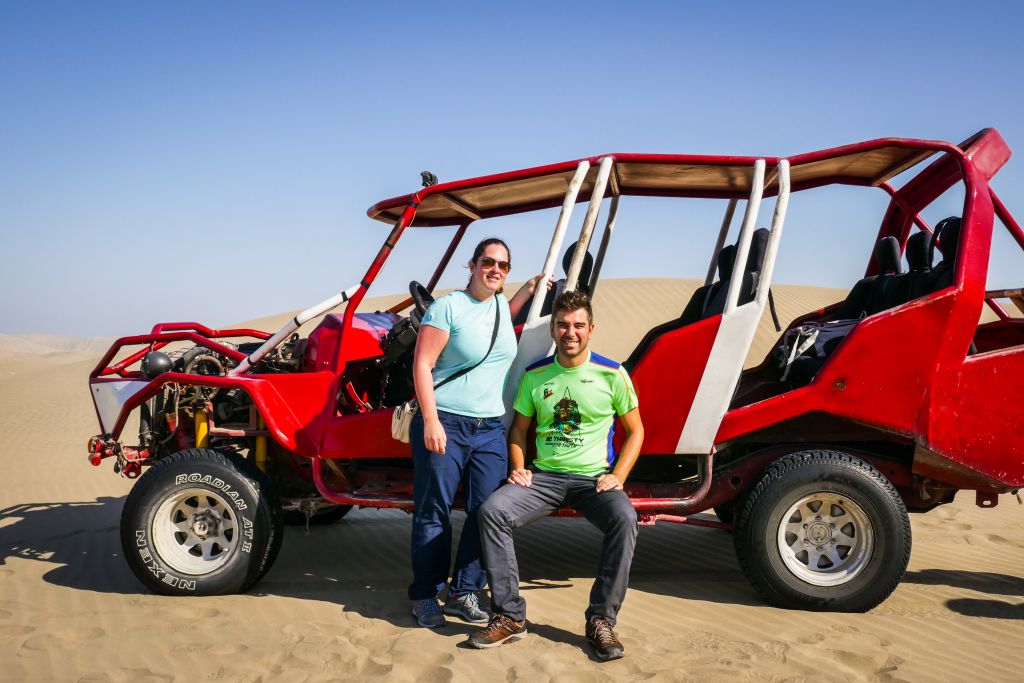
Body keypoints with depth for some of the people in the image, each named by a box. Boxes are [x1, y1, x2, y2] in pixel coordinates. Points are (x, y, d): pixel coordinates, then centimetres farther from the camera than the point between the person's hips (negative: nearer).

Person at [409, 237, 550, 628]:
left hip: (490, 430, 6)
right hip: (444, 425, -6)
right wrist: (431, 421, -19)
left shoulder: (501, 304, 13)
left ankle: (464, 593, 17)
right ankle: (425, 596, 14)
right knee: (433, 512, 2)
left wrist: (528, 291, 27)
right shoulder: (448, 307, -7)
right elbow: (422, 365, -11)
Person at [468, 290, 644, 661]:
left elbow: (635, 431, 6)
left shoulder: (612, 375, -1)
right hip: (544, 475, 2)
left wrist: (617, 476, -8)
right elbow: (519, 428, 17)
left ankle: (601, 620, -18)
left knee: (624, 518, -34)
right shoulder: (535, 375, 6)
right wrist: (518, 467, -2)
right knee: (492, 511, -23)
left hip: (593, 477, -2)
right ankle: (510, 615, -13)